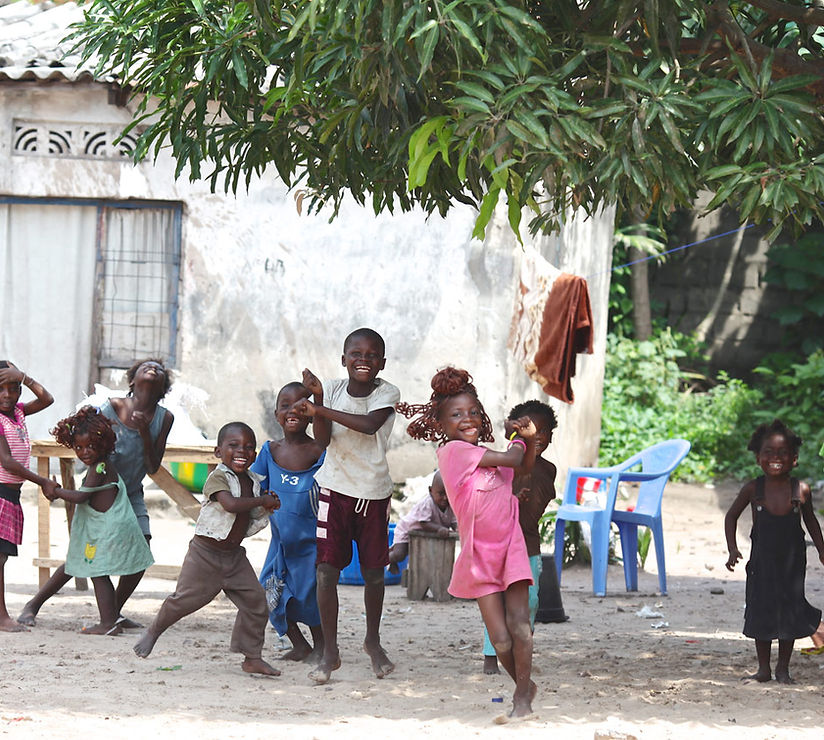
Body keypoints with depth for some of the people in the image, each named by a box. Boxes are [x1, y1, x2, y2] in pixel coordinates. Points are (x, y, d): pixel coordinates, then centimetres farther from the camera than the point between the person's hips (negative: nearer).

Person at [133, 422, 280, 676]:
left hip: (234, 554, 6)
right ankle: (153, 631, 25)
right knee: (185, 598, -1)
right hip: (206, 552, -6)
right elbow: (231, 504, -34)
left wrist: (266, 509, -3)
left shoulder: (254, 481, 8)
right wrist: (263, 500, -24)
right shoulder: (218, 478, -16)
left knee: (255, 600, -2)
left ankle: (252, 657, 6)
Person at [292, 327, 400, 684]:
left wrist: (321, 410, -29)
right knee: (326, 570, -7)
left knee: (373, 571, 9)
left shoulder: (386, 393, -9)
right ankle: (330, 651, 3)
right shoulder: (332, 389, -3)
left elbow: (369, 424, -29)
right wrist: (318, 400, -25)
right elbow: (324, 440, -12)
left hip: (373, 492, -1)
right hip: (335, 487, 1)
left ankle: (373, 641, 32)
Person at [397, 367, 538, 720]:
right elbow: (511, 459, -13)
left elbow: (524, 467, 24)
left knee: (518, 624, -9)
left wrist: (528, 438, 5)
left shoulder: (486, 454, 9)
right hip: (481, 556, -5)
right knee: (501, 640, -5)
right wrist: (517, 440, 9)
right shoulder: (454, 451, -12)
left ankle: (522, 699, -1)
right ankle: (525, 686, 20)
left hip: (511, 548, 5)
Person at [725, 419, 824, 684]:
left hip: (792, 560, 0)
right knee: (761, 613, 5)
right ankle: (763, 669, 17)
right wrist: (732, 549, -4)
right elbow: (731, 516, 5)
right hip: (762, 560, 0)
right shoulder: (753, 489, -8)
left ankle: (783, 668, 17)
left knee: (790, 613, 4)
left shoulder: (801, 490, -7)